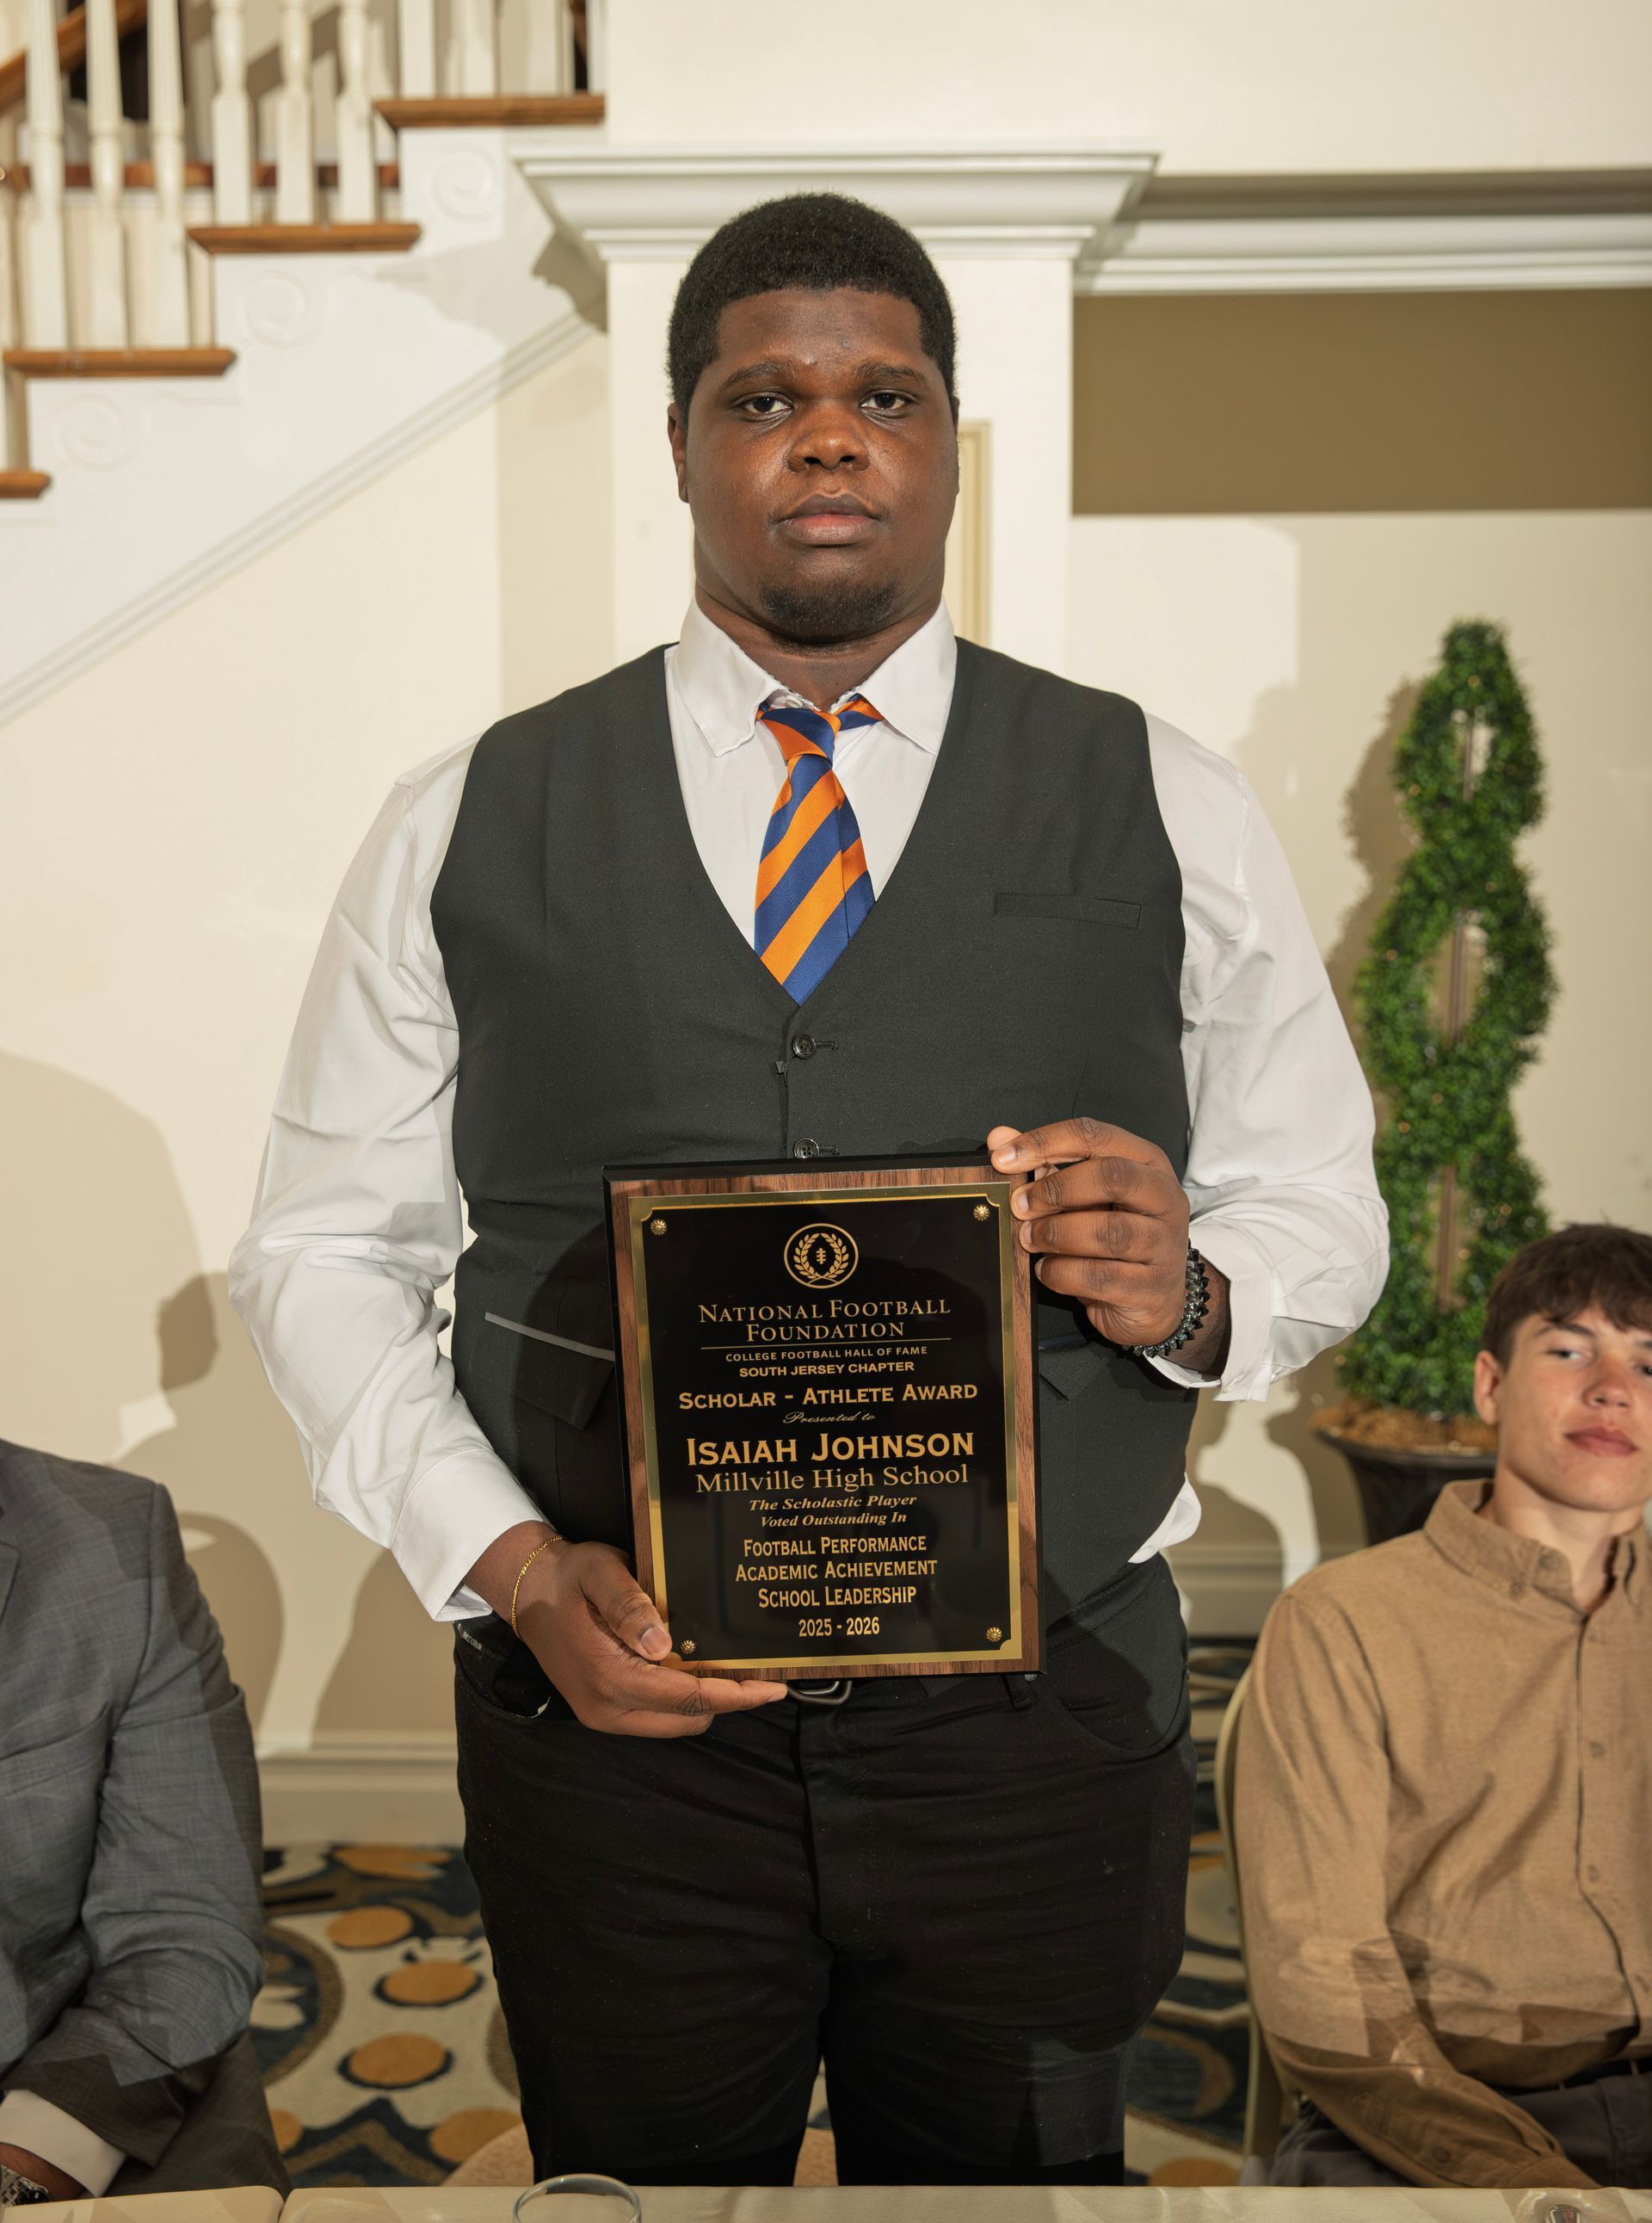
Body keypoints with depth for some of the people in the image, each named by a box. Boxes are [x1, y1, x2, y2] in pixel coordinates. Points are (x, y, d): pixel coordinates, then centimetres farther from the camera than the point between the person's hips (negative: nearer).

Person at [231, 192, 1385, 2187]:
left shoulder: (1172, 816, 2)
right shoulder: (463, 828, 1)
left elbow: (1320, 1212, 6)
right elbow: (325, 1254, 2)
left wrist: (1192, 1294, -17)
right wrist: (518, 1570, -12)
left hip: (1041, 1718, 1)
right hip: (614, 1707, 0)